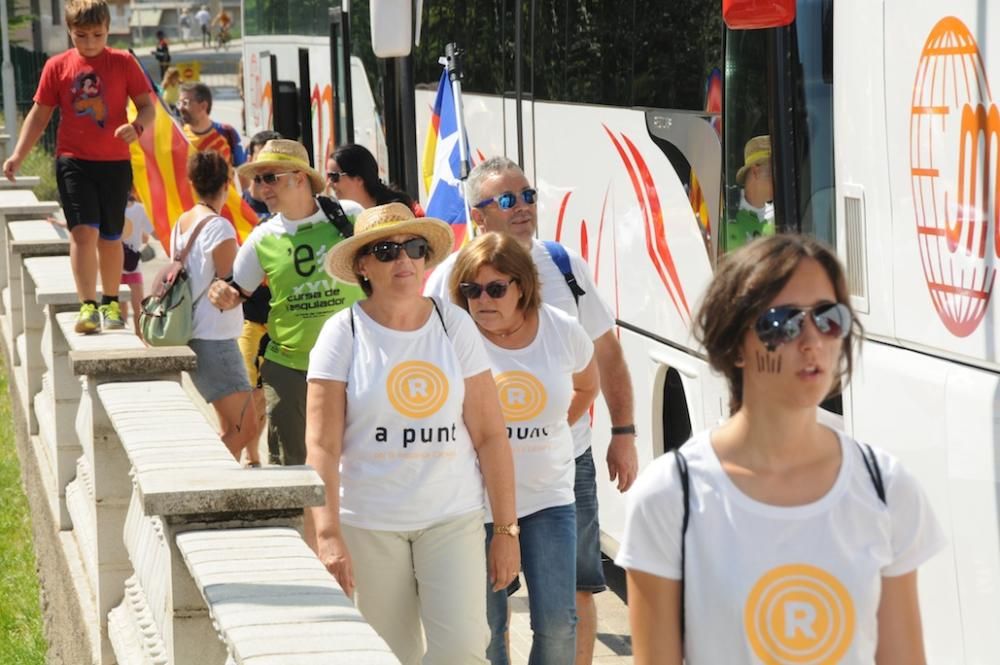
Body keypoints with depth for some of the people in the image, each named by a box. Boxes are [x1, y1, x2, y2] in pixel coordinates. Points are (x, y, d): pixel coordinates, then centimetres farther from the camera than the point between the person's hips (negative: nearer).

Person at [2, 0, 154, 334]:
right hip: (73, 161, -1)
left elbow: (147, 106, 2)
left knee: (110, 237, 10)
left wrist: (137, 127, -21)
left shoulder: (124, 63, 0)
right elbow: (39, 114, 7)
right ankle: (88, 306, -17)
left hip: (115, 162, 1)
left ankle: (111, 303, 27)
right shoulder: (57, 66, 1)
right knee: (83, 231, -15)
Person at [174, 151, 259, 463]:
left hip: (191, 334, 10)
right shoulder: (219, 227, -15)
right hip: (215, 339, -10)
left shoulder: (181, 224, 10)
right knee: (245, 428, -8)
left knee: (230, 428, 15)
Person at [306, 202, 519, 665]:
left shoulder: (455, 326, 2)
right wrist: (327, 534, -17)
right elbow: (322, 446, -8)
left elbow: (490, 435, 3)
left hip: (453, 519, 1)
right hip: (368, 523, -1)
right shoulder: (343, 334, -3)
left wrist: (506, 529, 1)